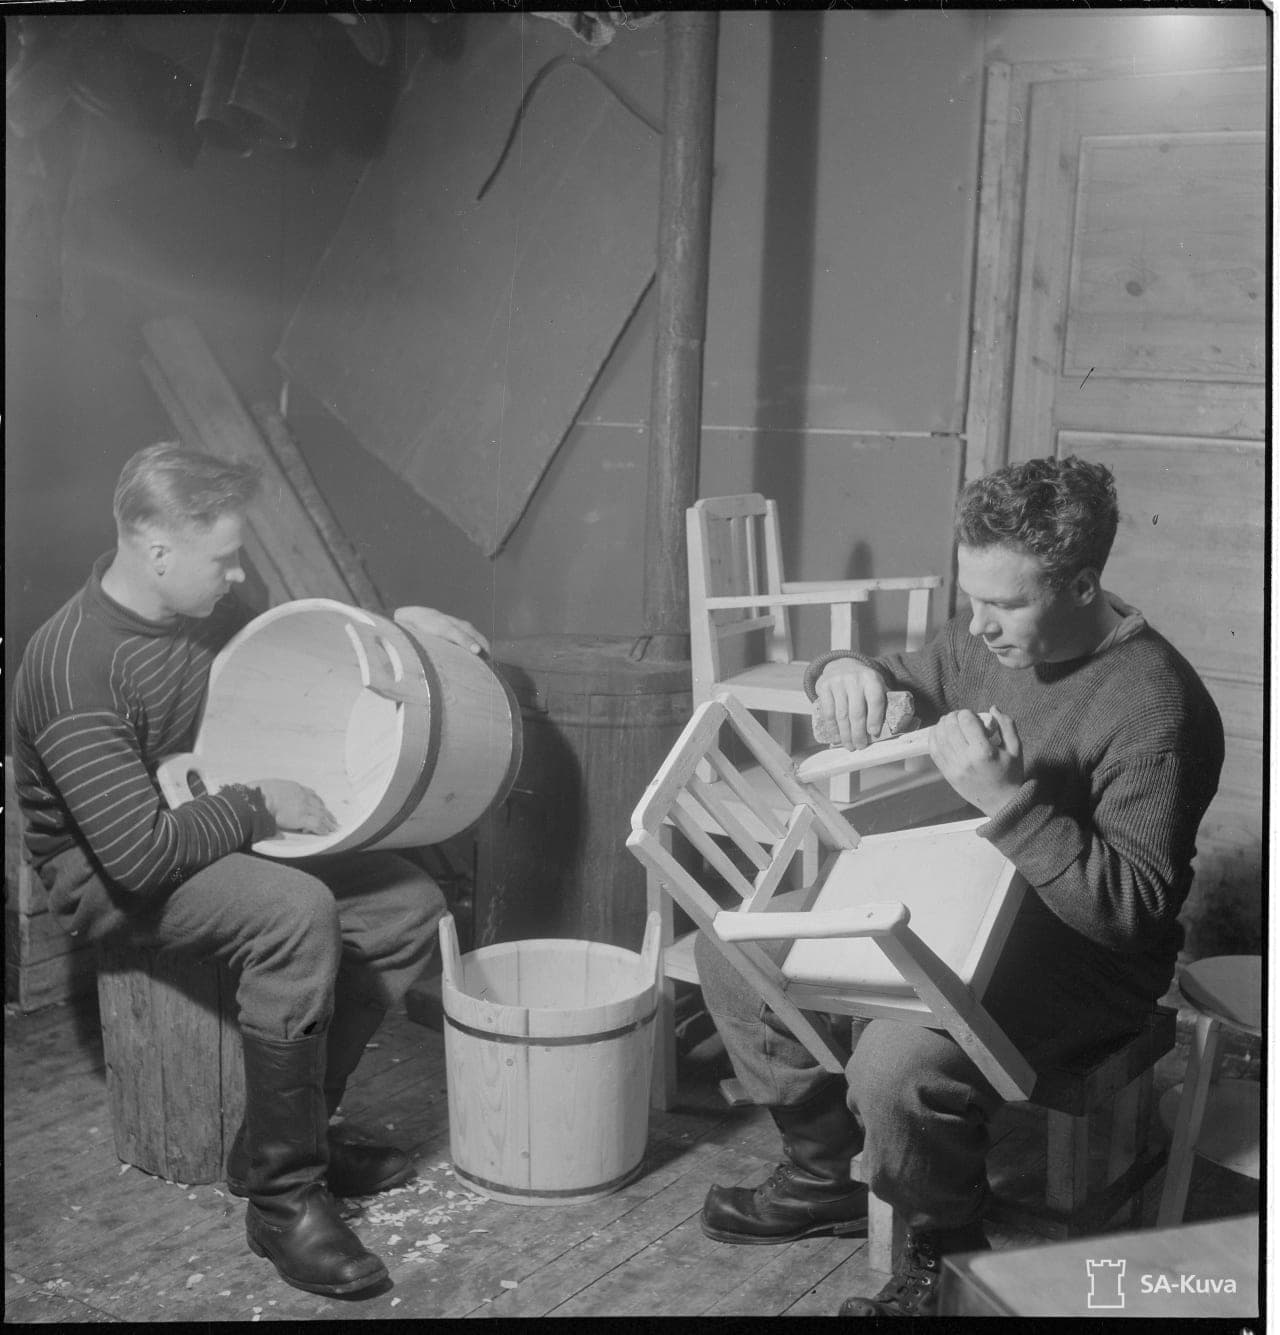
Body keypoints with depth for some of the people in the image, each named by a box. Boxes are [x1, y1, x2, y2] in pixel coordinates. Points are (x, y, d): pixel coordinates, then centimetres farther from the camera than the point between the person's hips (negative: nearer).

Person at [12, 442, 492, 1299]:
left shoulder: (208, 609, -3)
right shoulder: (74, 666, -28)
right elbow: (140, 853, -32)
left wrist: (391, 625, 4)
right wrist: (262, 804, -21)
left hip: (212, 832, 9)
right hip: (111, 878, -8)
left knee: (411, 904, -3)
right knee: (297, 913, -34)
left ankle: (296, 1127, 7)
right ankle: (282, 1196, -20)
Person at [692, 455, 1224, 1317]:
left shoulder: (1152, 705, -23)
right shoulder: (987, 640, -1)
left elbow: (1129, 909, -26)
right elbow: (901, 680, 16)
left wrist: (1009, 800, -38)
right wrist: (846, 672, -10)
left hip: (1083, 962, -8)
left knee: (897, 1068, -34)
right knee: (733, 948, 1)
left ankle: (951, 1253, -1)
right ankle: (828, 1175, 16)